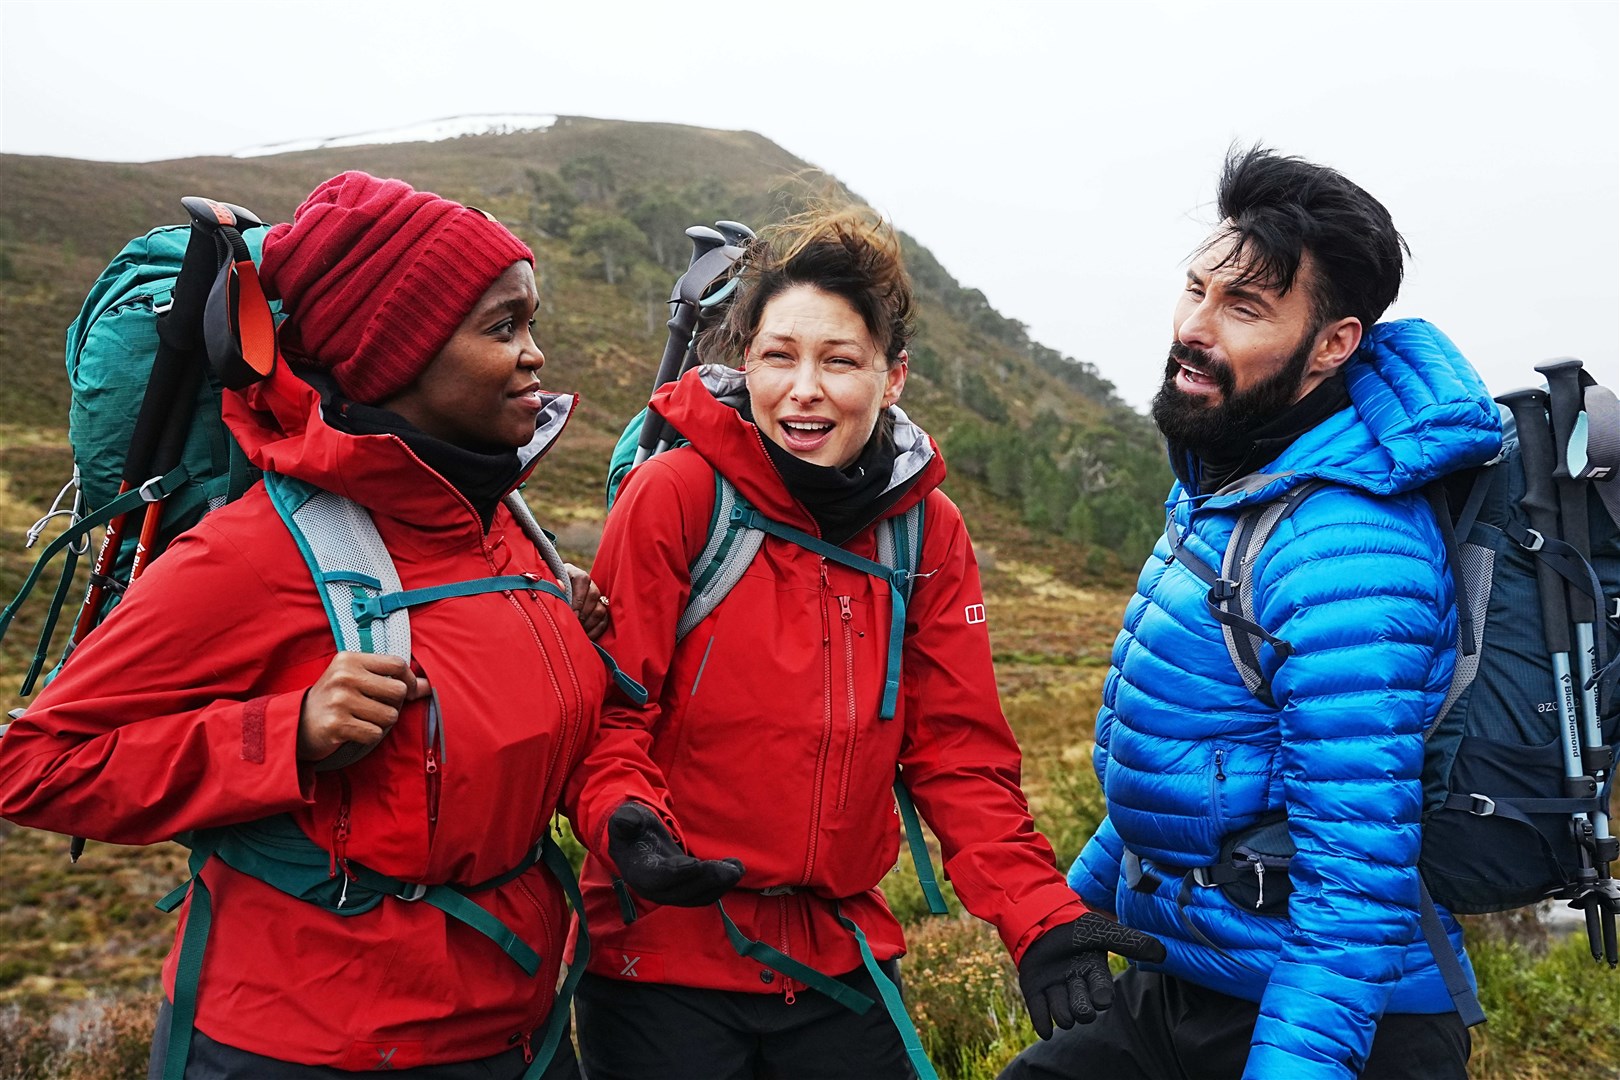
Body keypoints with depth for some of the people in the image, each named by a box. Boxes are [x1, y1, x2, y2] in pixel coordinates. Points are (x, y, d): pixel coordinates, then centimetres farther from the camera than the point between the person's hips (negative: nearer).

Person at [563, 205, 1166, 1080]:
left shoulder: (929, 530, -1)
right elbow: (604, 705, -11)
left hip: (842, 950, 4)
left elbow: (959, 750, -1)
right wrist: (623, 818, -30)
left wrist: (1038, 916, -12)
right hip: (666, 945, -3)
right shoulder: (673, 495, -13)